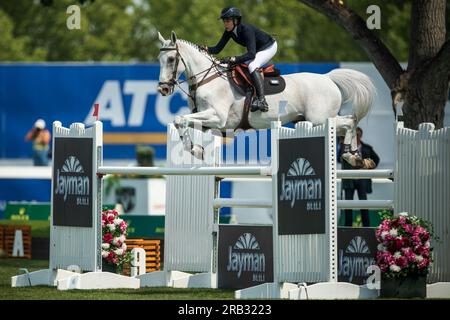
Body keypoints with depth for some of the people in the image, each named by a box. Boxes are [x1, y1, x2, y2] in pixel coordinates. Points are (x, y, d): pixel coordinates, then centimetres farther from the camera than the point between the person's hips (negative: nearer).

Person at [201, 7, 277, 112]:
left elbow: (251, 54, -41)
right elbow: (217, 49, -7)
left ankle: (261, 101, -37)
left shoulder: (246, 29, -34)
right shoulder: (229, 31, -10)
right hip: (257, 50, 9)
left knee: (252, 66, -31)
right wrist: (205, 48, -27)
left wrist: (233, 59, -50)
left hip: (269, 47, -9)